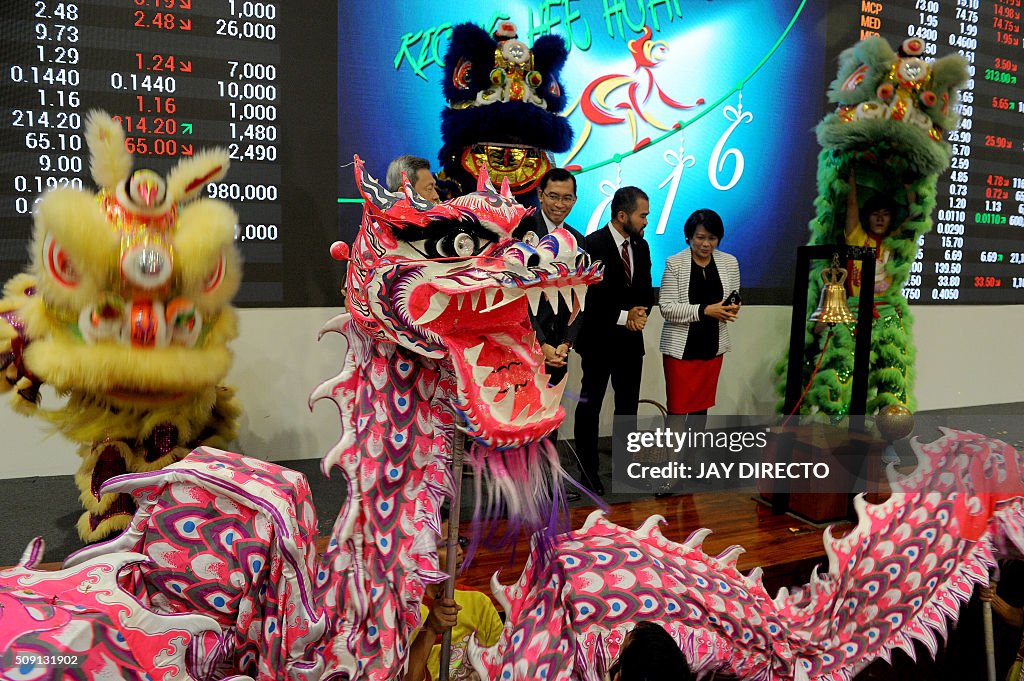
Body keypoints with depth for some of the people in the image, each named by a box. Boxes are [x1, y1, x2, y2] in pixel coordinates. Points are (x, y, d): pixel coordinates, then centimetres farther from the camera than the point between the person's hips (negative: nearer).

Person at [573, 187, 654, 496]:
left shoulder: (641, 246, 8)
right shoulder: (593, 244, -13)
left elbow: (646, 290, 11)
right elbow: (591, 296, -18)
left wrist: (640, 311, -10)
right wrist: (624, 315, -18)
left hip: (630, 339, 7)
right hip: (599, 339, -6)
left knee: (628, 406, 12)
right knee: (590, 405, 5)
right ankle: (588, 471, 14)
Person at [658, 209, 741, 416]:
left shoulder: (729, 263, 4)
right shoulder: (675, 263, -9)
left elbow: (733, 301, 14)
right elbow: (666, 307, -13)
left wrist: (731, 310, -10)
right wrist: (705, 310, -22)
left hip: (712, 346, 4)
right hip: (681, 347, -4)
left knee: (702, 405, 13)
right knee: (677, 407, -2)